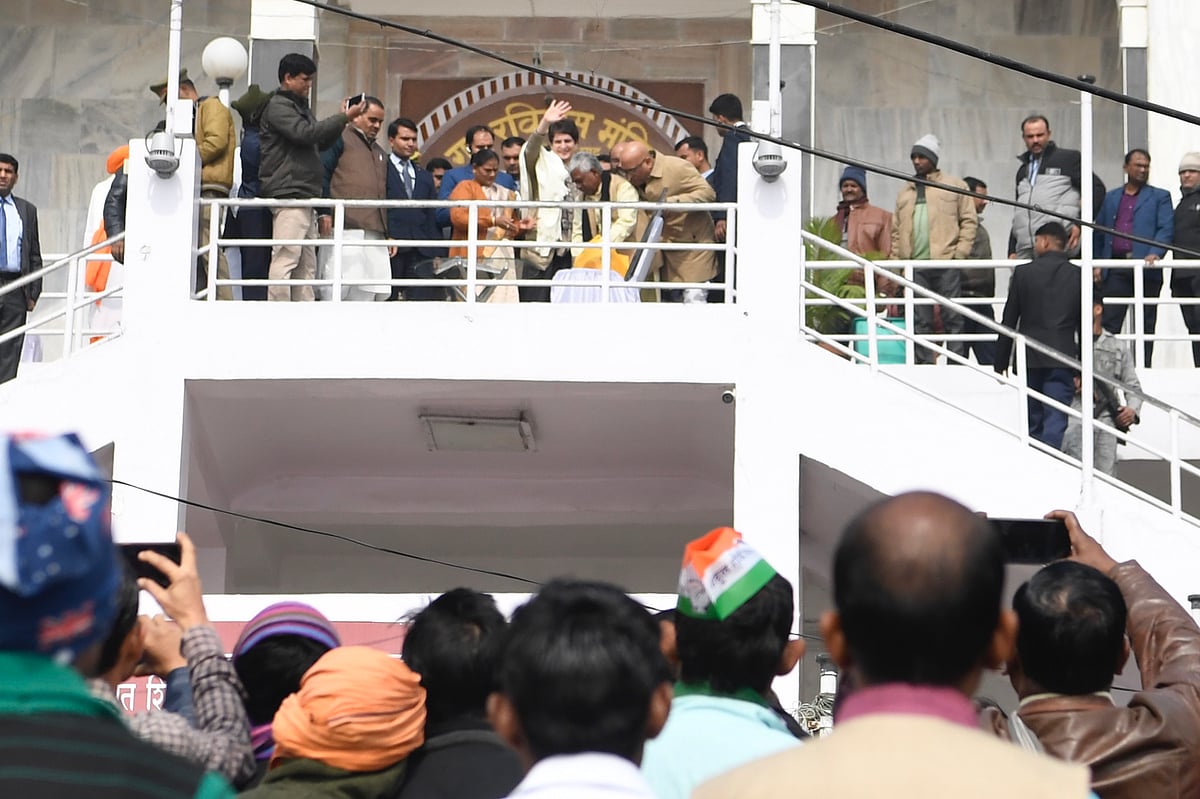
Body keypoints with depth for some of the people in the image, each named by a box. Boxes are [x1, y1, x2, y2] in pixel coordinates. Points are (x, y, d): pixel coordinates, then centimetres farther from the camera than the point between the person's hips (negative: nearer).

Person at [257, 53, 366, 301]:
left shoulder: (300, 106, 25)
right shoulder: (277, 106, -5)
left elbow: (321, 142, 28)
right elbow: (305, 133, -18)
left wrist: (342, 118, 14)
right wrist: (344, 118, -13)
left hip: (305, 196, 10)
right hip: (288, 194, -10)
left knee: (306, 266, 8)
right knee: (285, 259, -15)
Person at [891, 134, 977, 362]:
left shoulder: (955, 186, 8)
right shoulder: (904, 192, 20)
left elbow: (969, 220, 3)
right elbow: (896, 230, 18)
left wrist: (960, 253, -7)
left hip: (946, 262, -4)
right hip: (914, 265, 4)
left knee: (952, 318, -3)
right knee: (921, 321, 3)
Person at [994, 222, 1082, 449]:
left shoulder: (1023, 272, -2)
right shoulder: (1078, 275, 1)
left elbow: (1009, 321, 1)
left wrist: (1000, 363, 8)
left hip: (1029, 358, 0)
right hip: (1062, 359, 0)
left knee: (1033, 423, 12)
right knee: (1055, 422, -3)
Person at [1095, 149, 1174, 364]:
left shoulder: (1159, 197, 9)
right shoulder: (1111, 198, 18)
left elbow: (1166, 229, -3)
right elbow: (1099, 232, 18)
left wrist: (1155, 253, -20)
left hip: (1146, 269, -2)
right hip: (1117, 270, 2)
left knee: (1145, 324, 3)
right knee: (1109, 322, -5)